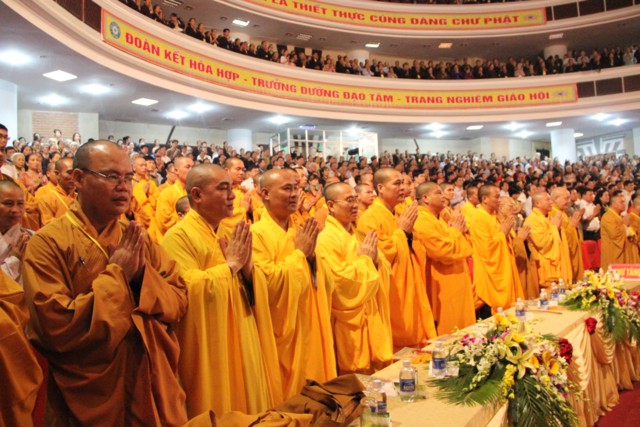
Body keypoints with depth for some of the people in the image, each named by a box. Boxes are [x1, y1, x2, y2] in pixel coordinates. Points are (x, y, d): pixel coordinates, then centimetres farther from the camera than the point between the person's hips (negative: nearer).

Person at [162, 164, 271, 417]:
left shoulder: (229, 233, 9)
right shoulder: (179, 236, -15)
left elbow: (254, 289, 10)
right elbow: (188, 290, -26)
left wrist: (246, 266, -11)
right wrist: (231, 264, -19)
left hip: (240, 345, 8)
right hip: (207, 350, -7)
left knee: (244, 405, 17)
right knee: (215, 411, 6)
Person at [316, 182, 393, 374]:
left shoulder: (356, 233, 11)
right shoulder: (327, 238, -16)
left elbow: (383, 271, 13)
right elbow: (339, 281, -24)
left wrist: (375, 259, -8)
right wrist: (365, 259, -15)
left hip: (370, 318, 8)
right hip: (348, 325, -8)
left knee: (377, 370, 16)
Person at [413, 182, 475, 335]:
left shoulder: (437, 220, 15)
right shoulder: (423, 222, -17)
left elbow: (459, 248, 21)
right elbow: (445, 252, -26)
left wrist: (460, 231, 3)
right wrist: (455, 231, -9)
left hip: (456, 286, 10)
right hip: (444, 289, -10)